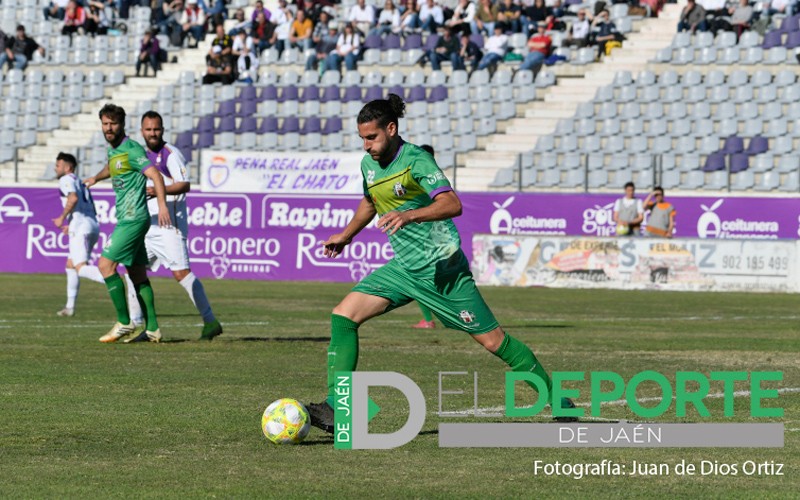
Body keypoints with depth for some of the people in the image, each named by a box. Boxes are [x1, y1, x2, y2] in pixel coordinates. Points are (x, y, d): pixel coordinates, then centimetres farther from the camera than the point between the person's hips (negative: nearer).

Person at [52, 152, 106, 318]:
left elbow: (73, 198, -19)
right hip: (93, 224, 10)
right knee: (70, 265, 20)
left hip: (81, 226, -10)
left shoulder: (66, 180, 1)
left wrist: (62, 218, -10)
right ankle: (70, 307, 21)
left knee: (81, 268, -21)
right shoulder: (81, 183, 28)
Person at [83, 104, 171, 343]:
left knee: (106, 264, -12)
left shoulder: (131, 149, -13)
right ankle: (152, 329, 8)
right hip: (127, 218, 9)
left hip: (133, 219, -9)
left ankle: (124, 322, -9)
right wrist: (96, 178, 59)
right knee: (138, 275, 8)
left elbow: (155, 175, -24)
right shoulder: (113, 150, 15)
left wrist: (162, 204, -37)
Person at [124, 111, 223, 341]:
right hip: (147, 225, 8)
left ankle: (210, 321, -13)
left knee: (181, 272, -15)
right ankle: (135, 325, 10)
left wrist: (158, 190, -29)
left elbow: (185, 184, -18)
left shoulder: (171, 154, -7)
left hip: (169, 223, -8)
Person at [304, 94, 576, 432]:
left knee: (491, 339, -2)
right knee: (343, 316, -10)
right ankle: (336, 410, -15)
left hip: (441, 266, -7)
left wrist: (409, 215, -45)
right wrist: (346, 236, 35)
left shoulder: (415, 160, -17)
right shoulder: (368, 165, 6)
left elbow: (452, 204, -32)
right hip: (403, 267, 7)